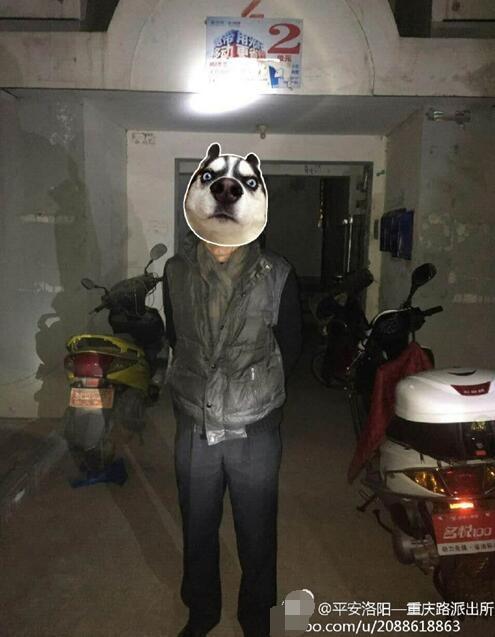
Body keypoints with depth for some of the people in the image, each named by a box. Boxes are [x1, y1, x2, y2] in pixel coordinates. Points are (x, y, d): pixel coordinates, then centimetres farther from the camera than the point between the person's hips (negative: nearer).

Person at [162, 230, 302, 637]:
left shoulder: (276, 275, -12)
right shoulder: (177, 272, -5)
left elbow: (291, 345, 1)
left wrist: (260, 393, 8)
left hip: (254, 431, -2)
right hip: (194, 427, 2)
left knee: (257, 531, 16)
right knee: (198, 528, 20)